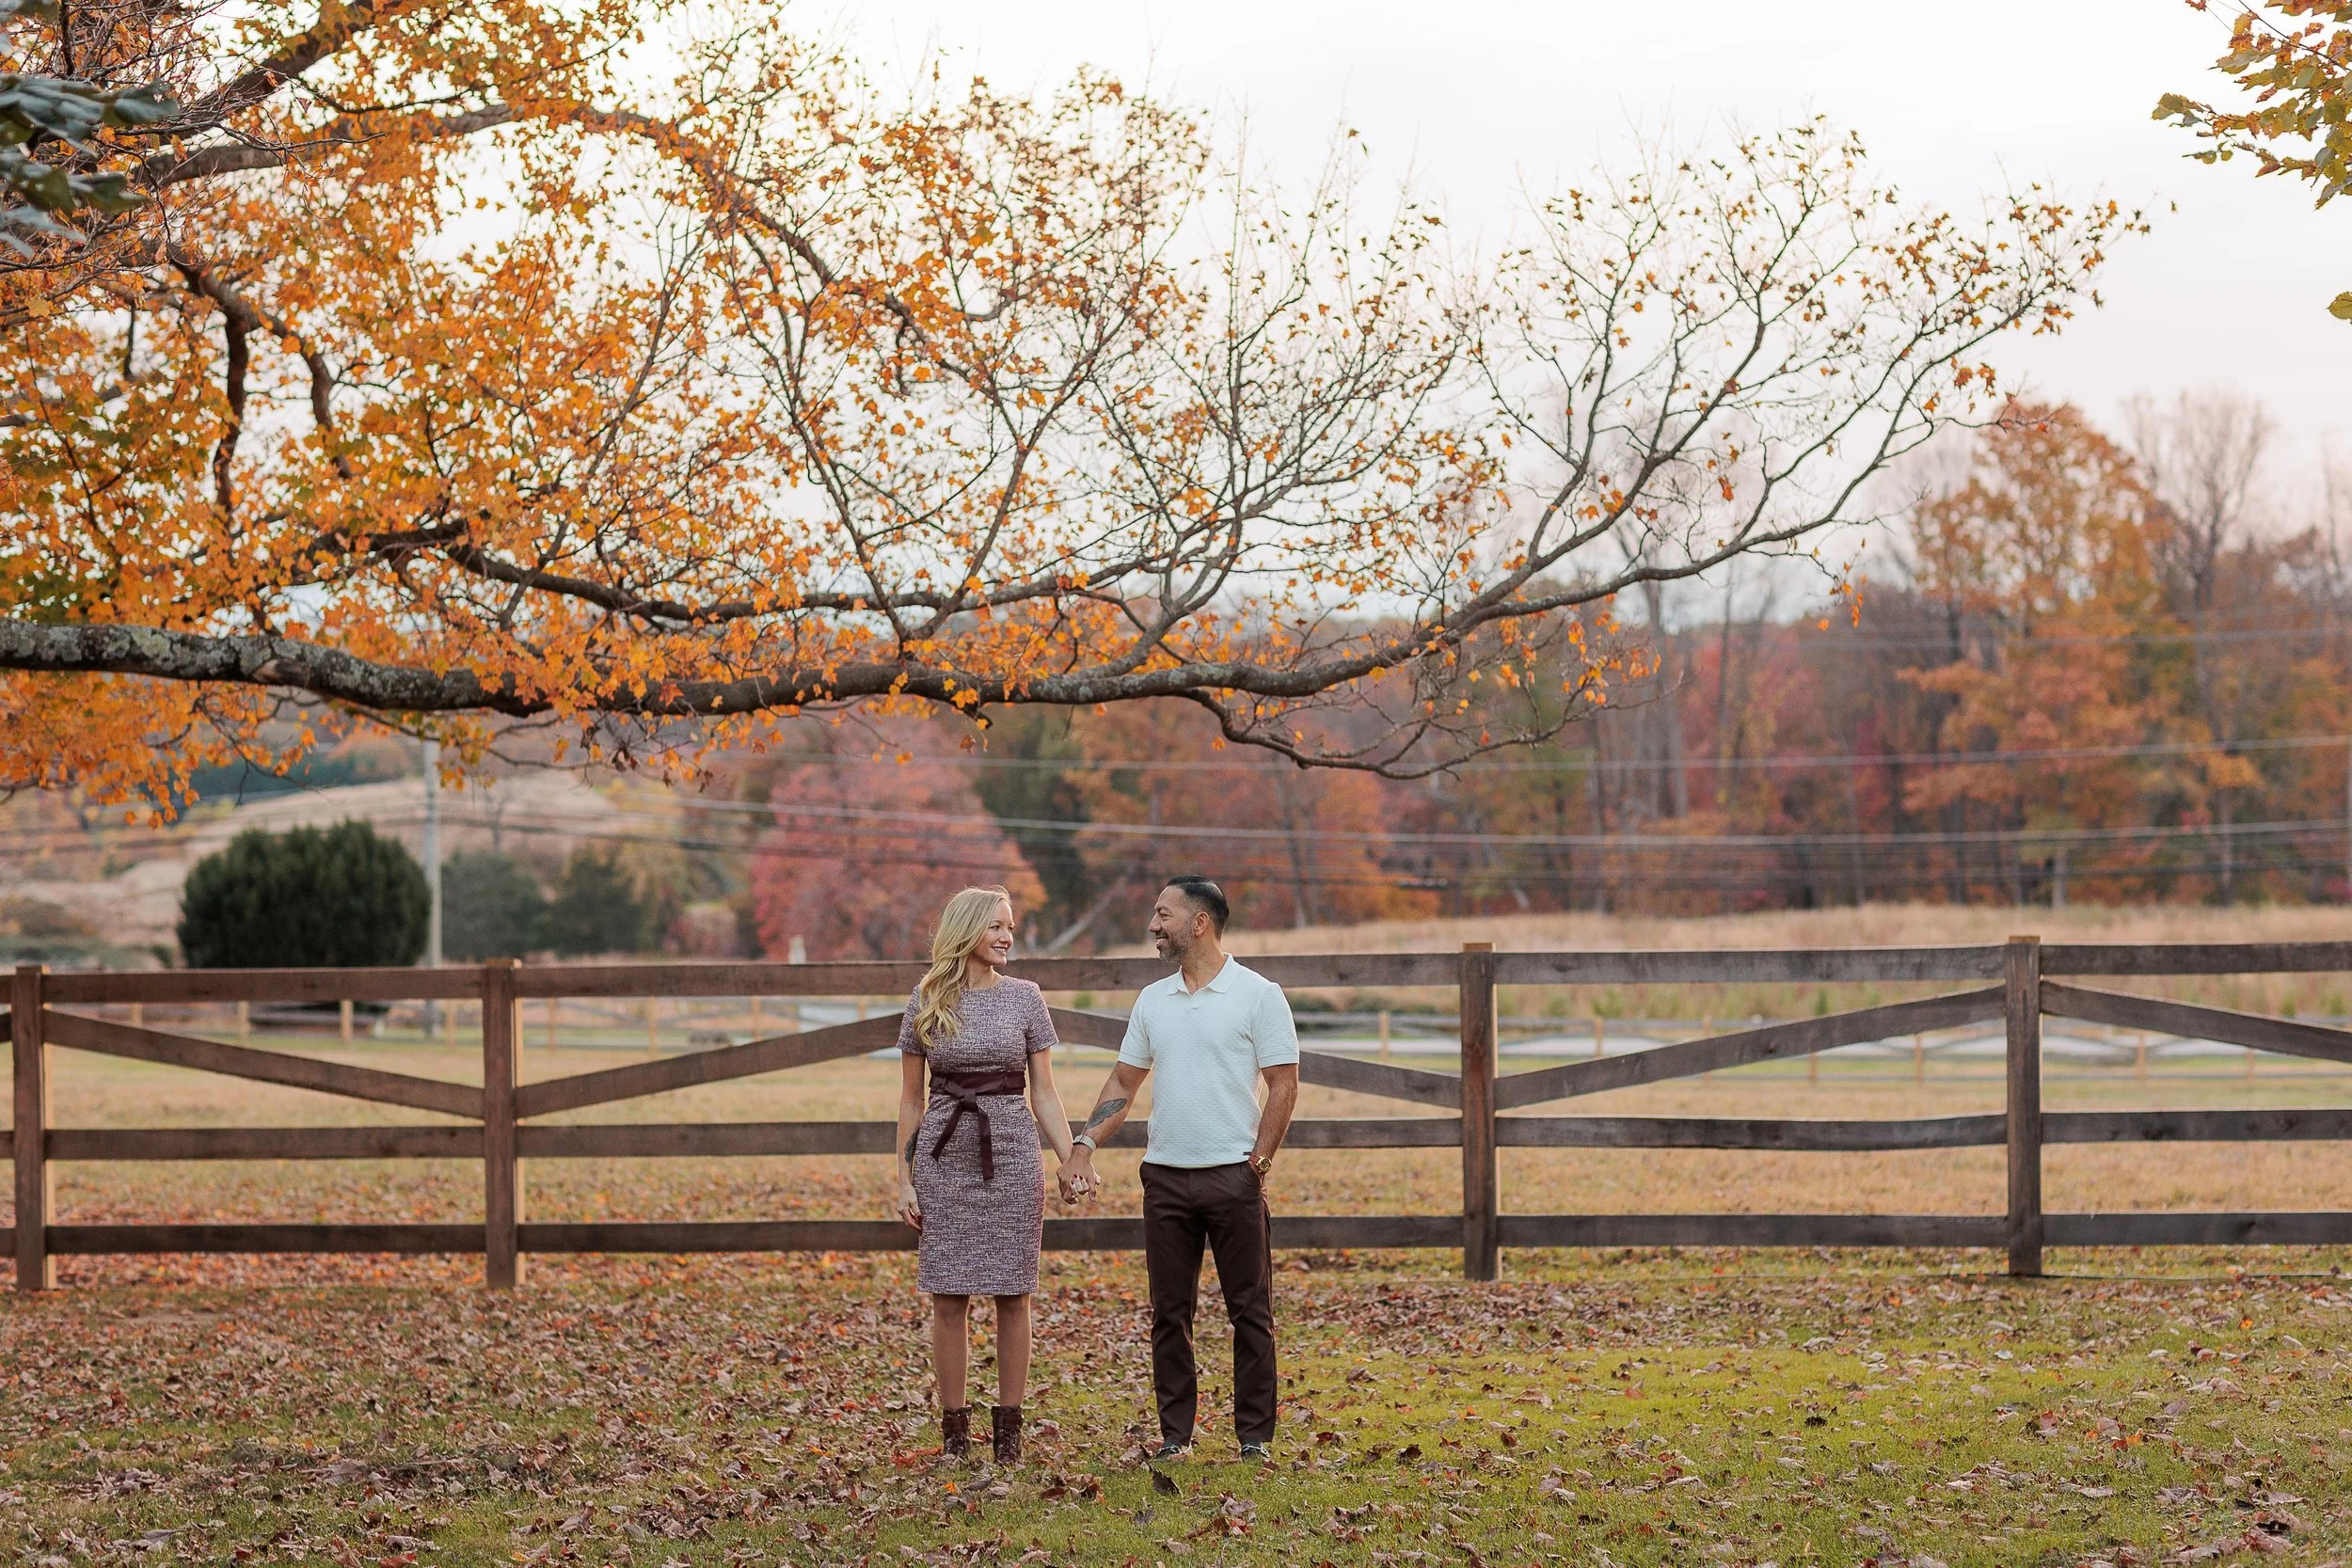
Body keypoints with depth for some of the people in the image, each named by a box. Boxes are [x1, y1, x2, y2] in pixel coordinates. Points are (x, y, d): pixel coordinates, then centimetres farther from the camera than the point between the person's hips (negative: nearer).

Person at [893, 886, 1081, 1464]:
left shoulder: (1024, 998, 4)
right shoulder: (925, 1003, 4)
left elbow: (1044, 1091, 6)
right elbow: (912, 1097, 9)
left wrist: (1071, 1159, -5)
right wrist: (904, 1179, 4)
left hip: (1012, 1152, 0)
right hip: (946, 1155, 0)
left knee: (1012, 1296, 2)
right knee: (949, 1297, 1)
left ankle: (1008, 1428, 10)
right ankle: (954, 1428, 10)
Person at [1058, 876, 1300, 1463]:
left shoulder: (1258, 995, -4)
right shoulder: (1152, 1001, 12)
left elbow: (1283, 1086, -6)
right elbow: (1123, 1083, 15)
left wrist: (1259, 1161, -11)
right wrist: (1084, 1146, 4)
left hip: (1233, 1175, -5)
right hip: (1165, 1174, 5)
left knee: (1250, 1311, 1)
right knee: (1169, 1312, 7)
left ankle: (1255, 1436, 6)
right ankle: (1175, 1435, 13)